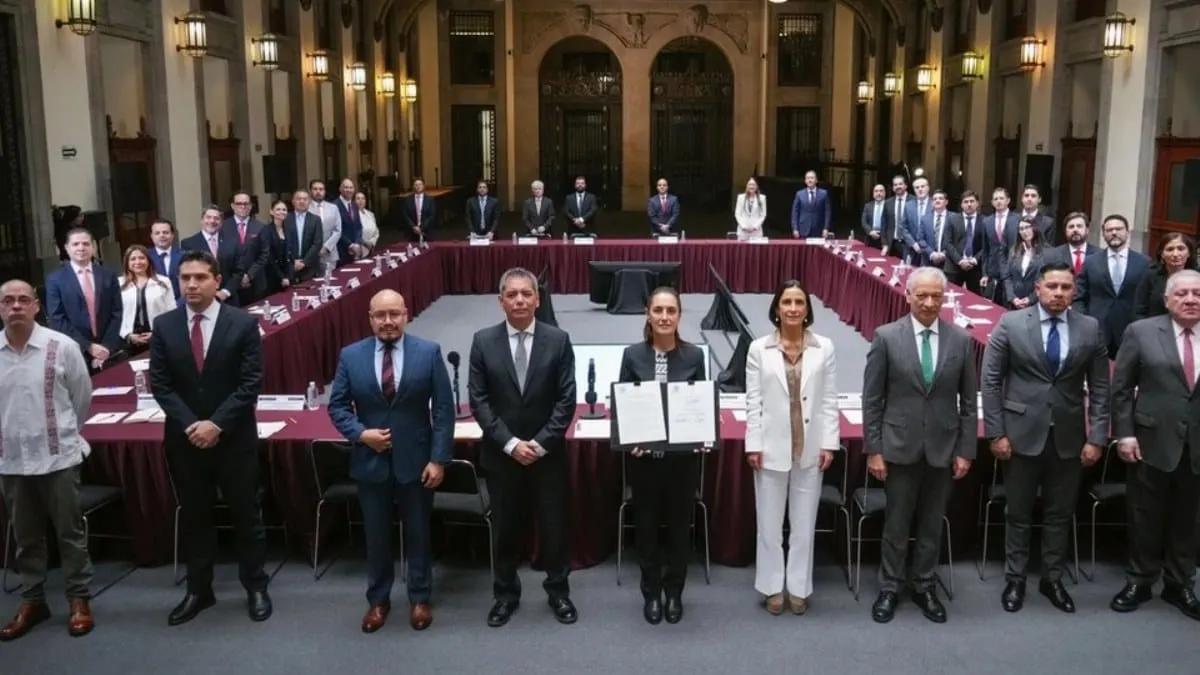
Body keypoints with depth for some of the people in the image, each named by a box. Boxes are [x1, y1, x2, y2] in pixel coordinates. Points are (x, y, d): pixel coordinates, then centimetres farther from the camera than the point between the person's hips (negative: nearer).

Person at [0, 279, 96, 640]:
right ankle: (32, 600, 27)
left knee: (70, 532, 6)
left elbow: (82, 397, 3)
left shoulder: (62, 346, -10)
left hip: (57, 456, -3)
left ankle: (79, 600, 18)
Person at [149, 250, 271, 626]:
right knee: (194, 517, 13)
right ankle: (198, 590, 26)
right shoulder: (164, 326, 2)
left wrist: (217, 424, -17)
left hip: (234, 438, -2)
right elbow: (160, 384, -1)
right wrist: (190, 424, -13)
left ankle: (255, 587, 22)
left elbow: (250, 384, -10)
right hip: (184, 438, 3)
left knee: (246, 515, 8)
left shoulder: (243, 324, -6)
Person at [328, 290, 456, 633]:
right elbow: (337, 405, 3)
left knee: (418, 532, 12)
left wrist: (438, 458, -11)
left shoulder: (428, 352, -7)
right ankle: (377, 599, 31)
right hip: (371, 461, 1)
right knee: (376, 535, 13)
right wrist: (360, 433, -14)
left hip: (416, 460, -1)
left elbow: (444, 408, -6)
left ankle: (419, 598, 30)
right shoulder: (351, 356, -2)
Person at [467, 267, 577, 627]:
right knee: (506, 526, 12)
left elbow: (566, 399, -6)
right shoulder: (483, 341, -4)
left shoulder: (558, 340, -5)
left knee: (554, 525, 10)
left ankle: (558, 591, 29)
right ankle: (506, 593, 30)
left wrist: (540, 443, -13)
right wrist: (510, 443, -13)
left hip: (548, 452, 0)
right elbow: (478, 400, -6)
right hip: (501, 453, 0)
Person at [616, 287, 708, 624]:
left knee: (680, 525, 12)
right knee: (646, 525, 11)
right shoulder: (632, 355, -4)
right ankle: (652, 593, 28)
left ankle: (674, 593, 29)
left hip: (682, 457, 0)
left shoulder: (694, 355, -3)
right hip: (644, 457, 0)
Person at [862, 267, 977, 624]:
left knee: (932, 524, 13)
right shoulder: (886, 337, -7)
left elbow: (968, 401, 4)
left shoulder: (961, 340, -1)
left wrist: (966, 450, 1)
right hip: (900, 446, -2)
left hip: (943, 447, 2)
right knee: (896, 524, 9)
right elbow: (872, 399, -4)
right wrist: (873, 449, -6)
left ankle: (924, 587, 29)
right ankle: (890, 587, 25)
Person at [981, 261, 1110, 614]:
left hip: (1069, 436, 2)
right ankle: (1015, 579, 24)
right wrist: (996, 432, -8)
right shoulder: (1011, 324, -6)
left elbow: (1099, 388, 3)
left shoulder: (1090, 328, 0)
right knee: (1018, 513, 10)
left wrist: (1096, 437, -3)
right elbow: (990, 381, -5)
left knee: (1060, 514, 12)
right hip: (1022, 433, -2)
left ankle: (1052, 579, 28)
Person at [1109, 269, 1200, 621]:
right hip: (1152, 442, -1)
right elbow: (1121, 388, -1)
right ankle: (1140, 580, 25)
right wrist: (1124, 434, -7)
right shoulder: (1141, 332, -3)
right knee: (1146, 517, 9)